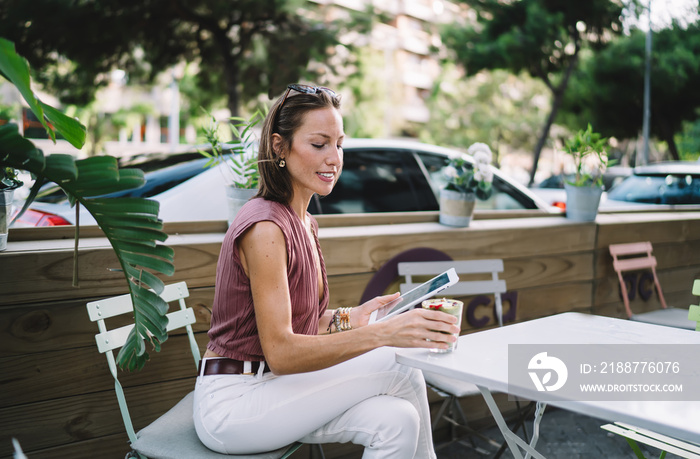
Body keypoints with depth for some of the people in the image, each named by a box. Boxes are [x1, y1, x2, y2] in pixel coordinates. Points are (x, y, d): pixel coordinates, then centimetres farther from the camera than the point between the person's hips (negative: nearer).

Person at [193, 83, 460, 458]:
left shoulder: (304, 223, 10)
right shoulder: (264, 227, -20)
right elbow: (280, 351, -25)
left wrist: (348, 317, -3)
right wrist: (383, 333, -33)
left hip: (268, 388, 8)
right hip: (232, 403, -8)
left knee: (395, 421, -12)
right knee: (396, 367, -16)